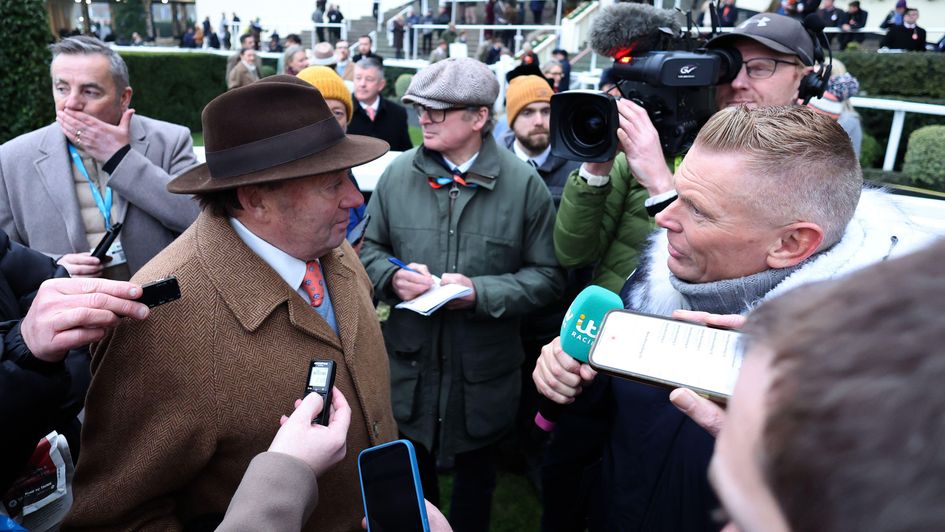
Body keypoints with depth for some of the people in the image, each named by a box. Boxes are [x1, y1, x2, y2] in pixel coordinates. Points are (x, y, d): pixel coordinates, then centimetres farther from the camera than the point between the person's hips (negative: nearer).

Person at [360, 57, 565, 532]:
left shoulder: (524, 184, -11)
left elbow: (547, 276, -10)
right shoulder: (399, 172, -5)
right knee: (410, 477, 24)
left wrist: (480, 292, -22)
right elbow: (371, 248, 6)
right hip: (408, 364, 2)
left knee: (475, 477, 24)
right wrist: (392, 277, -15)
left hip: (484, 373, -1)